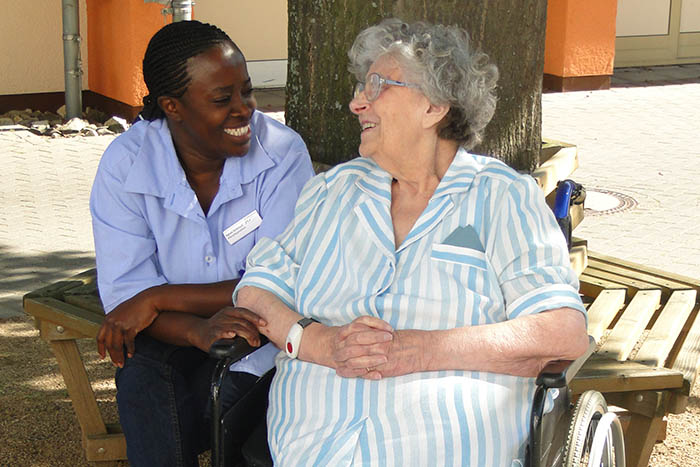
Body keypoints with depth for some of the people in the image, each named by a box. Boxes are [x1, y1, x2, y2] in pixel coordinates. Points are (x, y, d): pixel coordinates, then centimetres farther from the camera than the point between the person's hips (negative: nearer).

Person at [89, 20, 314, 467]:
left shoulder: (283, 153, -15)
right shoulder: (125, 164, -11)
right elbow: (123, 293, -15)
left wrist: (159, 298, -22)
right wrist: (199, 330, -36)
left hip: (258, 336, -1)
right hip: (167, 336, 1)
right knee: (142, 382, -30)